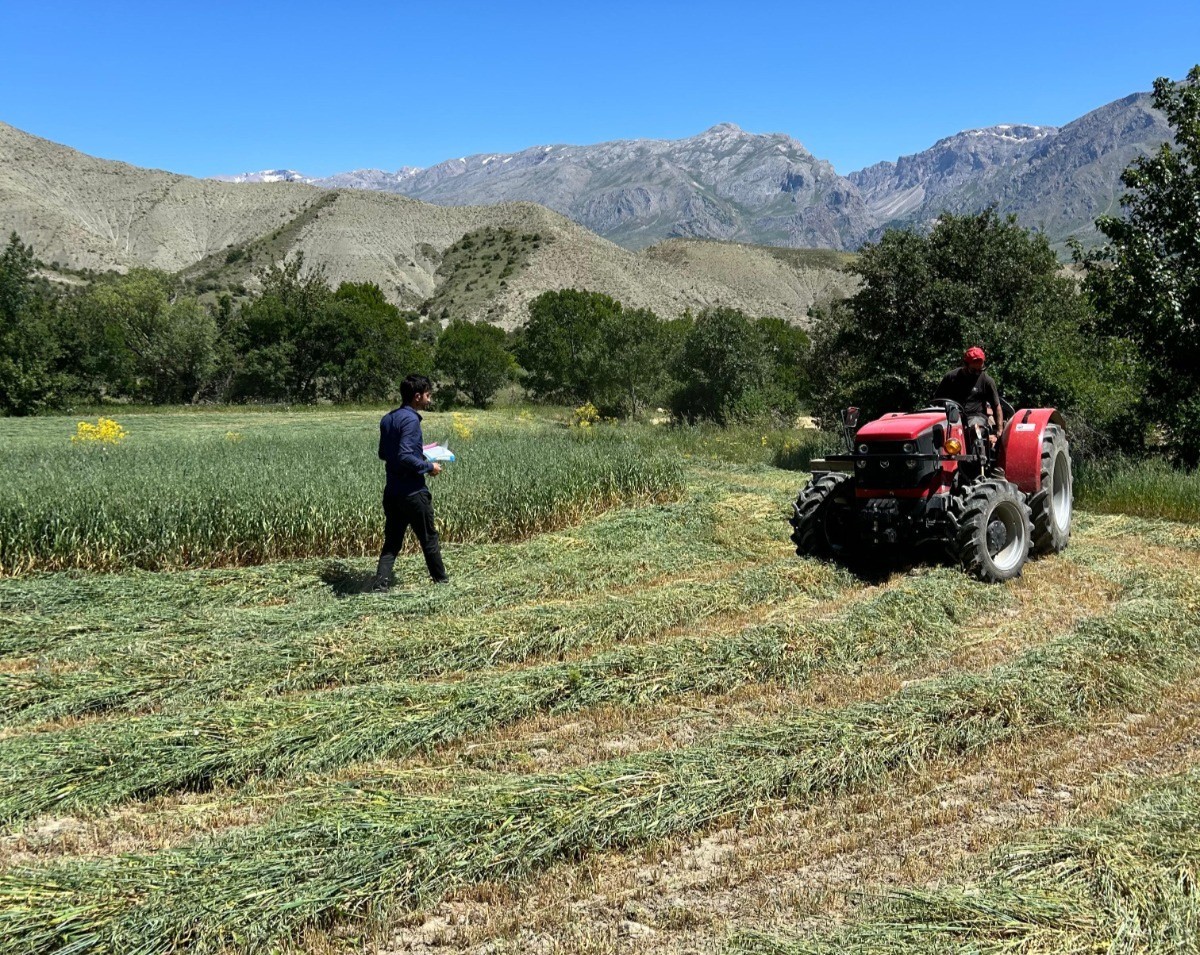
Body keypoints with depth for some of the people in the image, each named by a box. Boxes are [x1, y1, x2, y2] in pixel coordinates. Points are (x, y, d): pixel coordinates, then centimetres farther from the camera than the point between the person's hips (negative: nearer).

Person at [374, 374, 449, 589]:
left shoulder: (387, 419, 9)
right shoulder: (410, 419, -18)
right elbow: (405, 457, -26)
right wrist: (428, 467, -12)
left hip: (392, 492, 7)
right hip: (412, 491, -7)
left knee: (392, 541, 10)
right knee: (428, 538, 11)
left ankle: (381, 581, -2)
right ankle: (440, 578, 26)